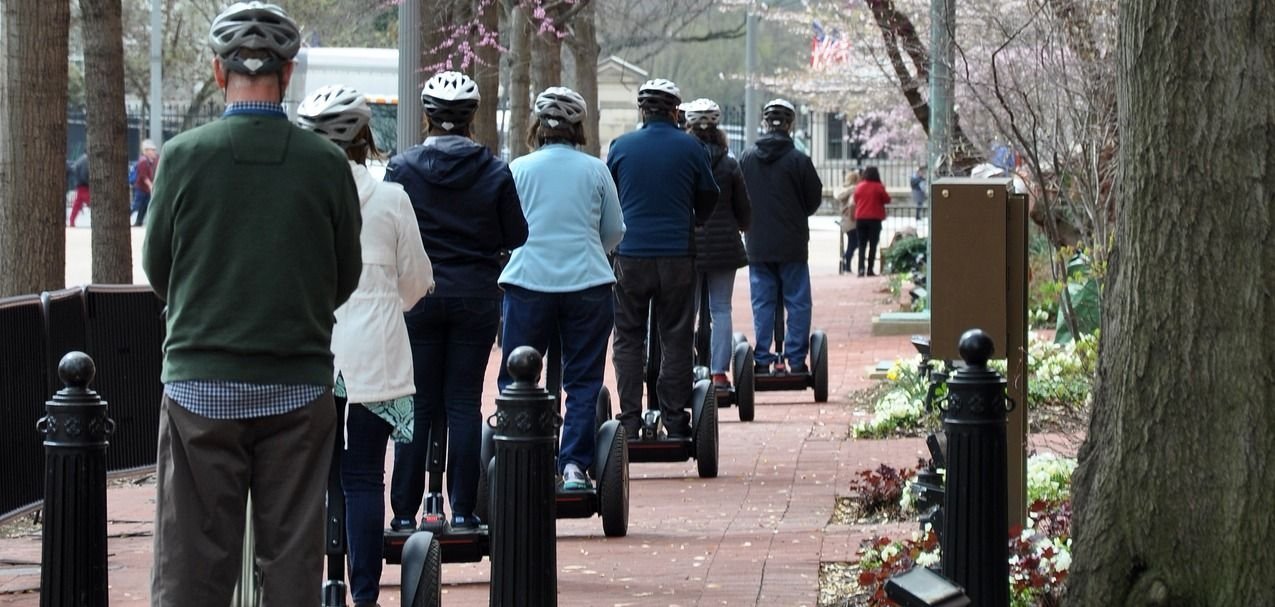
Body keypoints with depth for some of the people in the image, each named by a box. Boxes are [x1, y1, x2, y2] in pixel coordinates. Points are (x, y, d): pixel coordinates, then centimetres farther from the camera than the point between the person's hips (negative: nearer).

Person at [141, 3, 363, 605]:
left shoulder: (184, 155, -6)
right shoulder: (326, 163, -4)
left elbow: (157, 269, 4)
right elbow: (346, 278, 5)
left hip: (199, 383, -1)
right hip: (299, 386, 1)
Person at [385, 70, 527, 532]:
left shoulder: (402, 168, -7)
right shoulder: (495, 172, -4)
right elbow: (516, 235, 1)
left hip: (417, 296, -1)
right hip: (476, 298, 1)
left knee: (416, 404, 5)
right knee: (464, 403, 5)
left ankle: (405, 511, 5)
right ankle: (463, 510, 3)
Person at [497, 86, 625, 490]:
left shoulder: (518, 169, 1)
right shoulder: (596, 171, 3)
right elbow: (614, 233, 10)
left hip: (528, 280, 0)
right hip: (587, 284, 1)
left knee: (515, 380, 7)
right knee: (583, 381, 6)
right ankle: (574, 465, -1)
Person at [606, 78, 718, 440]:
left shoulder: (621, 146, 1)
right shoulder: (690, 148, 0)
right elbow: (708, 197, 11)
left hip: (631, 256, 0)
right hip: (677, 256, 0)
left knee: (628, 340, 7)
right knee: (676, 341, 6)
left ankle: (629, 421, 2)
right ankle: (675, 422, 5)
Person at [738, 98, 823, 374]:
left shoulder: (747, 158, -2)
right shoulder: (799, 160, -10)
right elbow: (814, 200, 0)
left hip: (757, 245, 3)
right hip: (792, 245, -3)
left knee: (762, 304, 8)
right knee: (797, 303, 4)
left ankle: (762, 361, 6)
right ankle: (796, 360, 2)